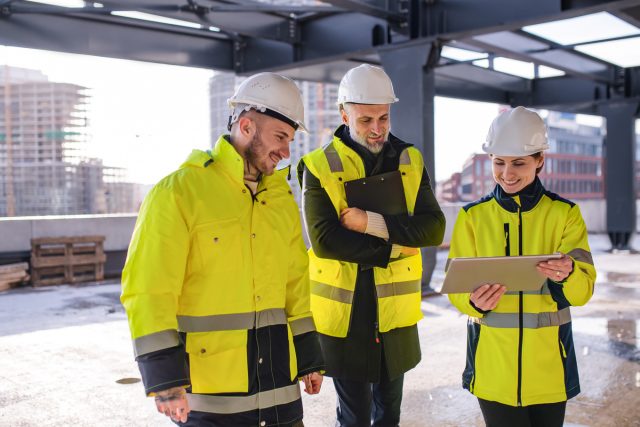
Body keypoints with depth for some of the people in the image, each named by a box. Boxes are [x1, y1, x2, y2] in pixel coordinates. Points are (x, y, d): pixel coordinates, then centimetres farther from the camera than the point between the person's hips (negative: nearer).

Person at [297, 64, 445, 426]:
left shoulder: (410, 161, 3)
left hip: (396, 311, 4)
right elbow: (324, 241, -18)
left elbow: (434, 228, -7)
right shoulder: (319, 166, -8)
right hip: (344, 313, -3)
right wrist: (393, 248, -14)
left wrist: (374, 223, -20)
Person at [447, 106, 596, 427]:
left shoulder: (565, 213, -1)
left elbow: (583, 289, -8)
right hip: (493, 363, 0)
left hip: (547, 363, 1)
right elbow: (457, 287, -3)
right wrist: (474, 302, -25)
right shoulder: (472, 216, -1)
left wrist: (568, 275, -31)